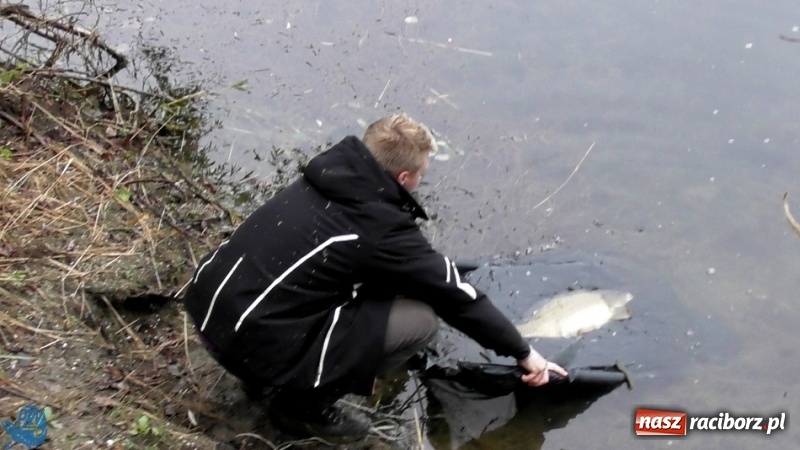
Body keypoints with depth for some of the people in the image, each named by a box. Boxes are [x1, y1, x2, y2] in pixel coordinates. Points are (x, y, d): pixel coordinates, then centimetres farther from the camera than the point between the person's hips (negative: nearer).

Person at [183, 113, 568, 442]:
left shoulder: (330, 173, 7)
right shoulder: (380, 228, -14)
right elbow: (453, 294, -4)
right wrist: (523, 352, 8)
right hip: (255, 344, -8)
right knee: (421, 318, -5)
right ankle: (305, 402, 7)